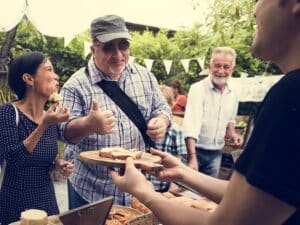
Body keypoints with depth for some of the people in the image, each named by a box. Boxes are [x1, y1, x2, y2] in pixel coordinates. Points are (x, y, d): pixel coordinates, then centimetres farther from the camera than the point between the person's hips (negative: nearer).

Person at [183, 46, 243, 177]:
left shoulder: (232, 95, 5)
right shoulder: (198, 89, -14)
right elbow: (191, 124, -24)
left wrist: (232, 133, 0)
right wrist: (192, 158, -33)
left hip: (216, 153, 5)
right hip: (196, 150, -5)